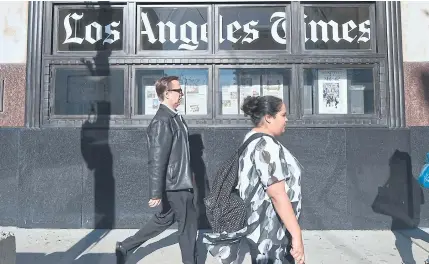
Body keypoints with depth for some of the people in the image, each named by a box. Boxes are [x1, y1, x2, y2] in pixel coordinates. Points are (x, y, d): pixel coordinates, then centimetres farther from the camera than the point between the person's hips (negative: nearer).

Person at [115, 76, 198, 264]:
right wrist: (156, 193, -23)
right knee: (188, 223, 7)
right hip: (175, 184, -10)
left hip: (178, 181, 10)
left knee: (164, 219, 21)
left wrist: (188, 177, 22)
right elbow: (157, 160, -24)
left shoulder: (174, 117, 8)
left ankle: (125, 247, 32)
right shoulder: (162, 121, -22)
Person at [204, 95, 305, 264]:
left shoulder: (252, 139, 9)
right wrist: (296, 235, -25)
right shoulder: (267, 145, -23)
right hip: (268, 228, -10)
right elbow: (277, 194, -28)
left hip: (261, 222, 10)